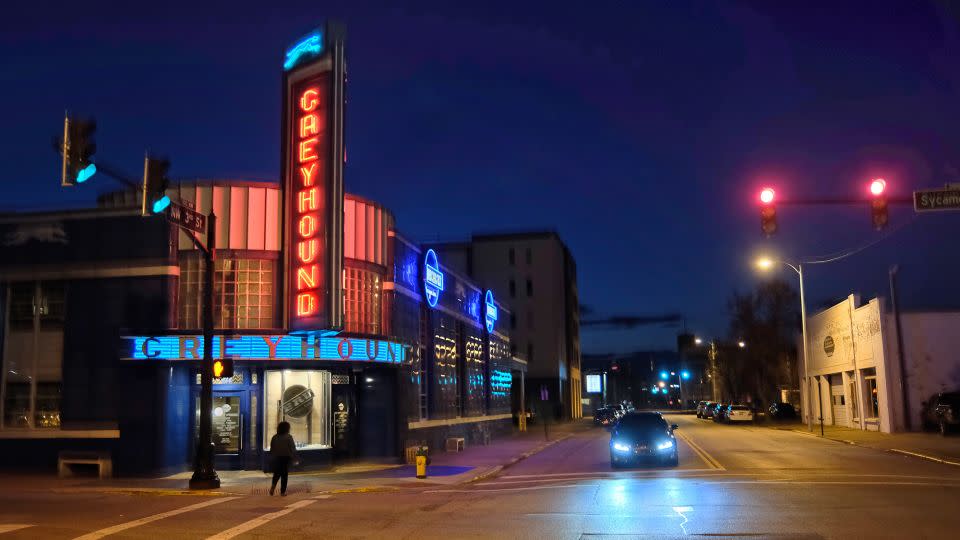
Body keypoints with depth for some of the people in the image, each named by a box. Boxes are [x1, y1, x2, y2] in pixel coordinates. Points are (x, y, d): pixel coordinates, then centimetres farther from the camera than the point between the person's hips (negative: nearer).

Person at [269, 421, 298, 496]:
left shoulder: (274, 437, 2)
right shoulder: (288, 437, -11)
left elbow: (272, 449, 8)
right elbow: (293, 449, -10)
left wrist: (272, 457, 20)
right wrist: (294, 459, -2)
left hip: (277, 458, 3)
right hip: (286, 458, -3)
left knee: (276, 473, 15)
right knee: (284, 475, 4)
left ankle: (273, 485, -10)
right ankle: (283, 492, 6)